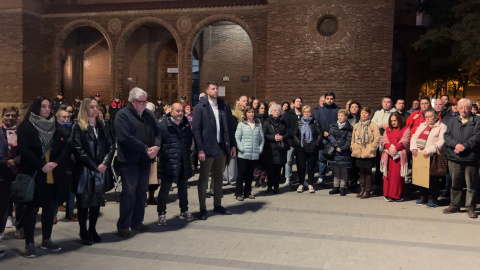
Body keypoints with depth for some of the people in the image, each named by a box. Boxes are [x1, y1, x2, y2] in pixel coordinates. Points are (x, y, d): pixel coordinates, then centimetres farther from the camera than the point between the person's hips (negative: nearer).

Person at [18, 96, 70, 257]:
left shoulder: (54, 126, 10)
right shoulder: (26, 126, -3)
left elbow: (64, 146, 5)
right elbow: (23, 149, -12)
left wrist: (56, 162, -11)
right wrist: (41, 165, -17)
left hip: (52, 174, 5)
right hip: (33, 174, -4)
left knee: (50, 206, 9)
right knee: (32, 208, 2)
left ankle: (46, 240, 21)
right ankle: (29, 243, 10)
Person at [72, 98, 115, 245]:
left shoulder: (102, 127, 11)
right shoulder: (78, 127, -3)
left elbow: (111, 146, 6)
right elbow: (78, 150, -10)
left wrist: (105, 163, -9)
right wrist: (94, 166, -12)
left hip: (100, 170, 4)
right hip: (84, 171, -4)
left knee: (97, 201, 9)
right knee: (83, 202, 3)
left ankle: (92, 230, 22)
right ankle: (83, 233, 14)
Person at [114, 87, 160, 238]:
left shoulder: (148, 114, 12)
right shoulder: (122, 115, -9)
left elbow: (156, 132, 11)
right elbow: (126, 137, -20)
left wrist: (156, 146, -10)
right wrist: (146, 149, -20)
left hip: (145, 160, 7)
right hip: (129, 161, -7)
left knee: (142, 192, 13)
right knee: (129, 193, -3)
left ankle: (137, 222, 26)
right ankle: (123, 226, 10)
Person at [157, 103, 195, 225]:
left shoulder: (186, 125, 8)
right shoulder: (164, 125, -9)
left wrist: (186, 153, 11)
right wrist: (165, 153, -12)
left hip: (183, 163, 5)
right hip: (169, 163, -5)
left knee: (183, 188, 17)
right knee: (165, 189, 2)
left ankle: (184, 211, 29)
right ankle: (161, 214, 13)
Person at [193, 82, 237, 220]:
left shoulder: (224, 107, 9)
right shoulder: (200, 108, -5)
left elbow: (229, 127, 11)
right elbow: (196, 130, -9)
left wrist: (233, 145, 6)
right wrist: (200, 149, -16)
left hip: (222, 147, 5)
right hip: (207, 148, -5)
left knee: (218, 177, 14)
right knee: (203, 178, 5)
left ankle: (217, 205, 26)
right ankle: (202, 209, 12)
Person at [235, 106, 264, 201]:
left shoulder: (258, 125, 9)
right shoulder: (241, 124, 0)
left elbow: (262, 138, 11)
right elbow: (237, 138, -4)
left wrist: (260, 149, 2)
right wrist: (242, 148, -11)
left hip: (255, 154, 3)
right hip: (243, 155, -3)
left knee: (250, 174, 11)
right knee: (241, 174, 0)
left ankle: (247, 192, 21)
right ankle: (238, 193, 7)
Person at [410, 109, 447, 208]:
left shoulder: (442, 127, 0)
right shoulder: (422, 126, 21)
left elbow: (441, 141, -12)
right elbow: (414, 137, 15)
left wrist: (429, 150, -22)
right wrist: (414, 148, -4)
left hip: (433, 157, -6)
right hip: (420, 156, 6)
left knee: (433, 178, -4)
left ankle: (432, 199, 5)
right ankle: (423, 197, 20)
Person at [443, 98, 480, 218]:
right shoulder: (453, 121, 12)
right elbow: (447, 135, 3)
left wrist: (464, 146, -19)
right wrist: (456, 144, -14)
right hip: (454, 158, 3)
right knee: (455, 183, 12)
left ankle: (470, 208, 14)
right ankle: (454, 205, 23)